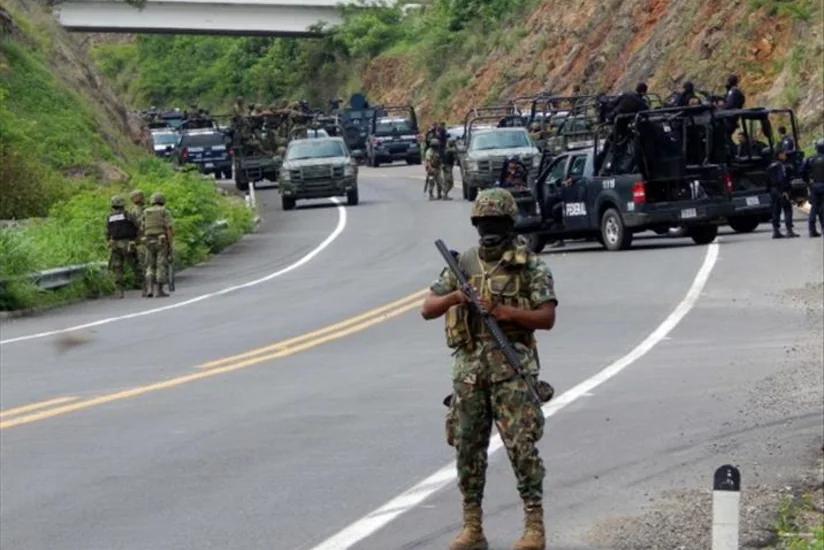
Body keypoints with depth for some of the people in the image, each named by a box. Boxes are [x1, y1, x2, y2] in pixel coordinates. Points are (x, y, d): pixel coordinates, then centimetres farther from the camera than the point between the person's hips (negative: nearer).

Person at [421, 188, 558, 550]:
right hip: (468, 366, 4)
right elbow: (427, 309, 9)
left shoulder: (531, 266, 0)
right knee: (467, 447, 6)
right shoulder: (462, 264, 11)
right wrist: (455, 296, -11)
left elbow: (547, 318, -6)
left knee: (522, 446, -8)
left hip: (512, 365, -4)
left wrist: (502, 310, -18)